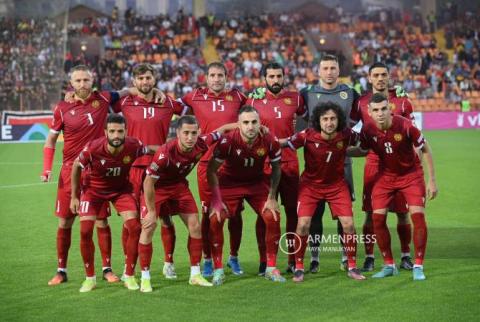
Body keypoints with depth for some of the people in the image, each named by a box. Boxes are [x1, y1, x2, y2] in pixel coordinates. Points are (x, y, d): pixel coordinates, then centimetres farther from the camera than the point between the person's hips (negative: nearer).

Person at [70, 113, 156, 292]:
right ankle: (90, 278, 5)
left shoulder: (133, 146, -28)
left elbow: (150, 149, -3)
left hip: (121, 189, 1)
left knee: (134, 228, -11)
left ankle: (129, 276, 6)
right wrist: (74, 197, -5)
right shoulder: (93, 148, -32)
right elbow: (76, 166, -11)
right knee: (85, 231, -13)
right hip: (94, 189, -1)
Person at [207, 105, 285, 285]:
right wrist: (217, 201, -21)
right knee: (215, 218, -19)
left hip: (257, 183, 2)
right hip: (229, 182, -2)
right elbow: (211, 170, -17)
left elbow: (276, 168, -2)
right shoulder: (228, 141, -28)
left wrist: (271, 198, -6)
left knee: (273, 217, -13)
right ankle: (218, 269, -4)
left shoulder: (269, 141, -21)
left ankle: (271, 268, 4)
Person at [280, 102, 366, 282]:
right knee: (303, 224, -12)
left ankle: (352, 267, 12)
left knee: (348, 224, -6)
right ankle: (299, 268, 6)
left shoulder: (346, 135, -18)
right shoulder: (308, 136, -24)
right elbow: (283, 143, -16)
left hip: (337, 184, 2)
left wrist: (344, 152, -3)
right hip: (310, 184, -1)